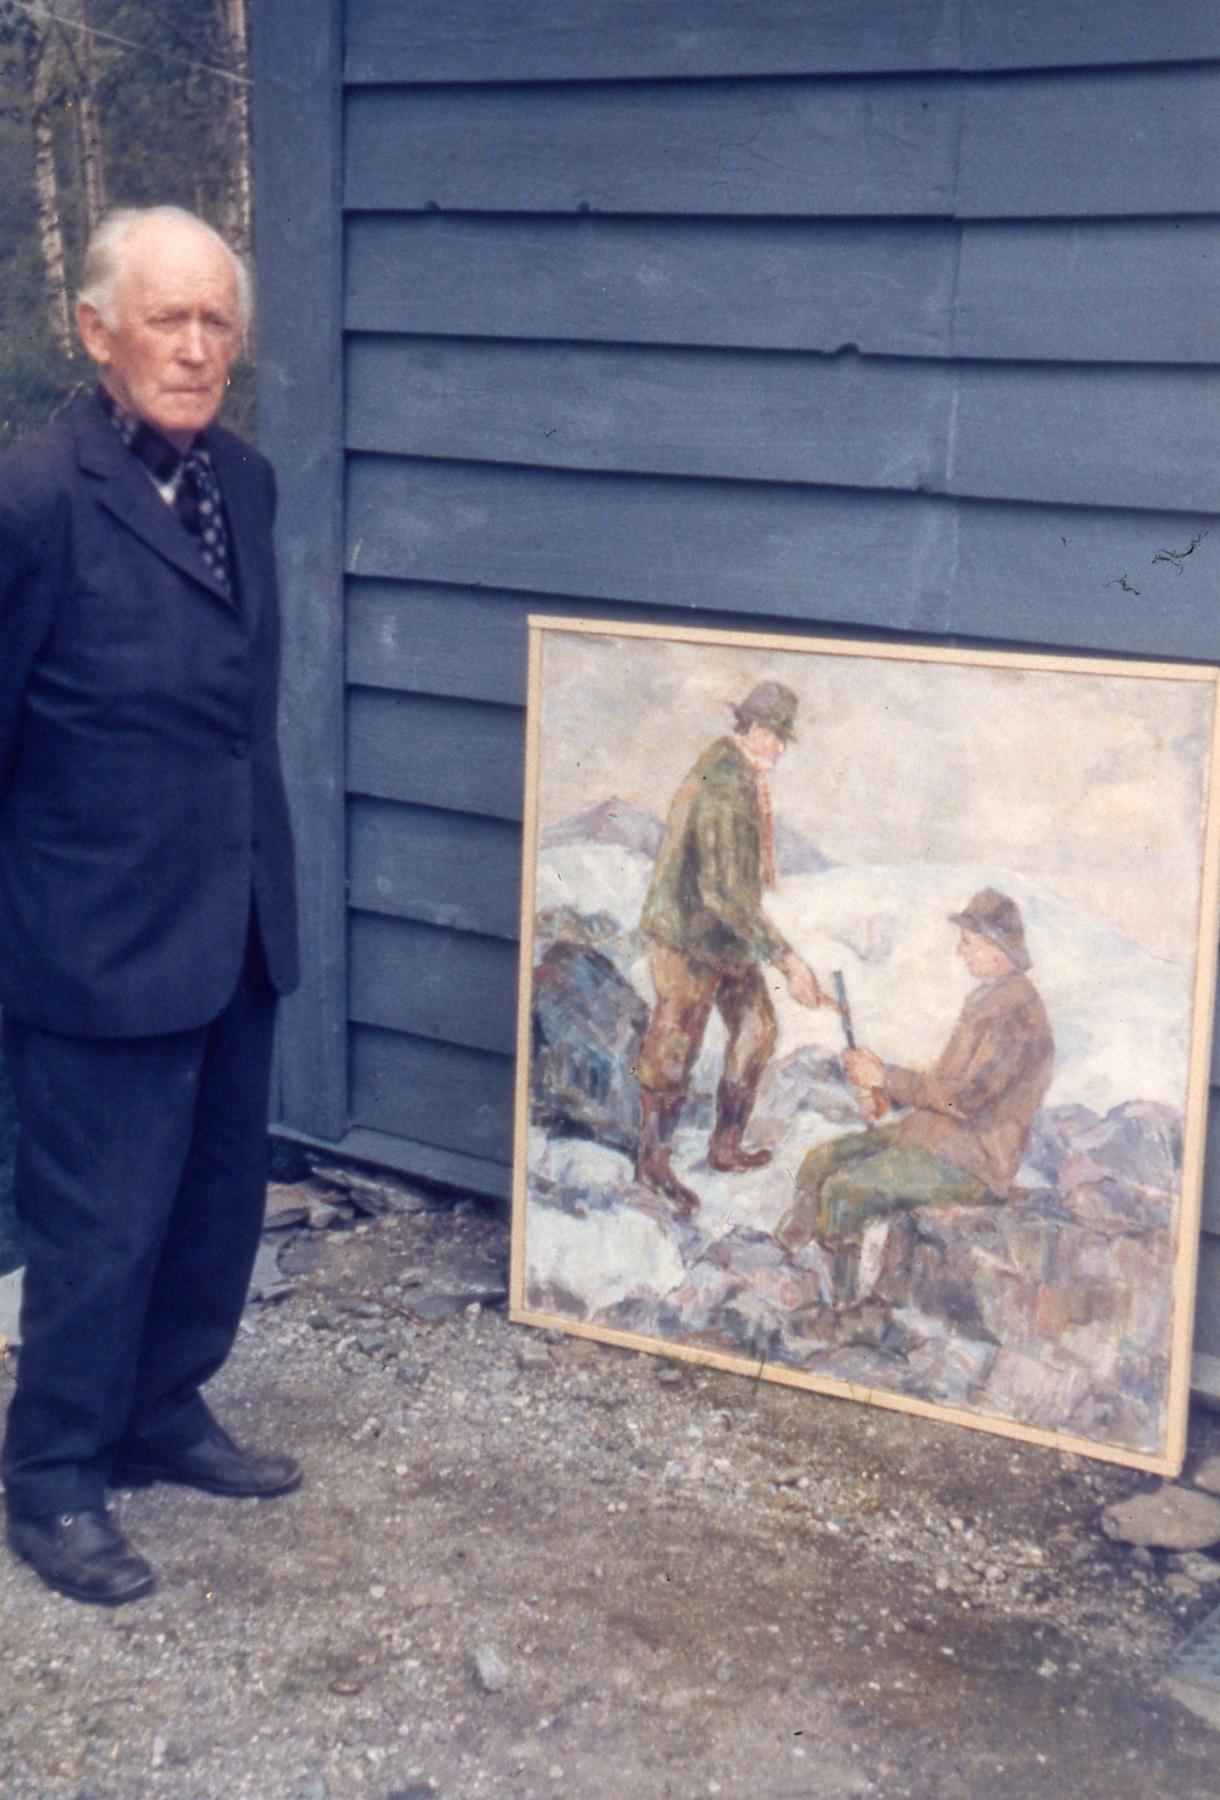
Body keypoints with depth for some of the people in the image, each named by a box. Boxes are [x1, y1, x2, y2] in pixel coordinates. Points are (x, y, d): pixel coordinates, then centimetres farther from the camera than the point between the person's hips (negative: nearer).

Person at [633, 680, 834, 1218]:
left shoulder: (744, 774, 4)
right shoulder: (723, 789, -27)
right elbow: (722, 890, -32)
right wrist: (784, 957, -32)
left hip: (725, 934, 10)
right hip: (691, 934, -10)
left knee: (756, 1027, 16)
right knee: (673, 1050, 4)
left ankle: (726, 1145, 28)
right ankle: (652, 1160, 19)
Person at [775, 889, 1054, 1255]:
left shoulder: (1015, 1013, -20)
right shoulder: (988, 998, 13)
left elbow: (965, 1099, -23)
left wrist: (887, 1077, -14)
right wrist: (887, 1096, 4)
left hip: (970, 1164, -10)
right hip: (942, 1137, 10)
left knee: (842, 1192, -22)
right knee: (820, 1163, 3)